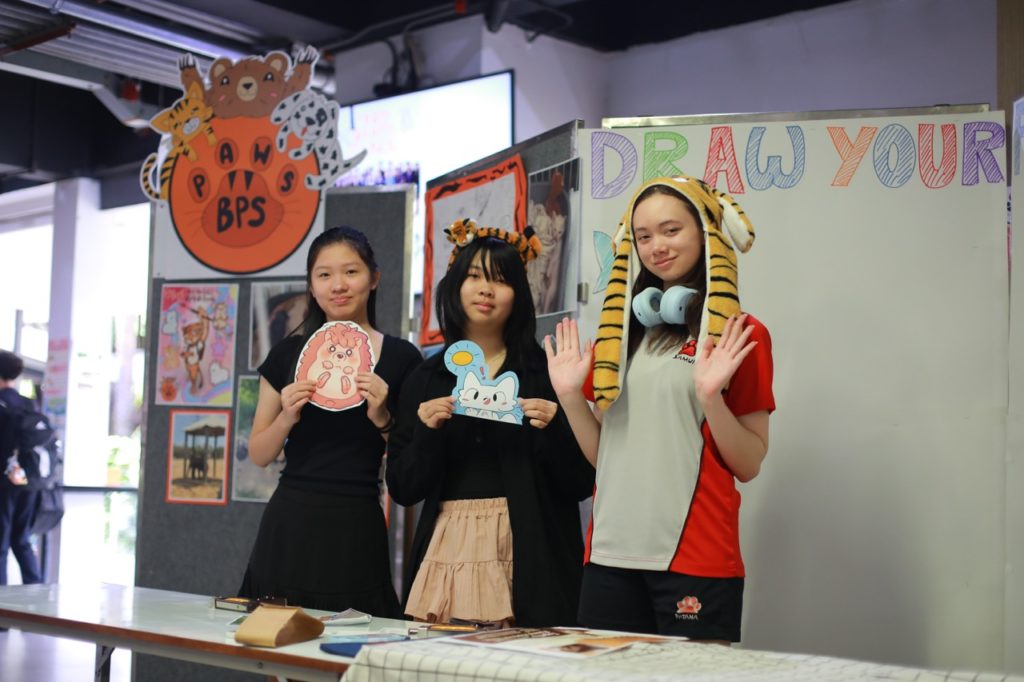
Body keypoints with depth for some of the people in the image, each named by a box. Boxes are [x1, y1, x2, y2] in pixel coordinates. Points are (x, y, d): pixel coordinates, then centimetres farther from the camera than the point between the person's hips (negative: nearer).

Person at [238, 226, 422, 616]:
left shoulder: (401, 358, 0)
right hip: (289, 524, 2)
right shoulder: (287, 354, 7)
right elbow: (258, 455, 10)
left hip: (355, 526, -2)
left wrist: (382, 418, -13)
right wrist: (287, 416, -7)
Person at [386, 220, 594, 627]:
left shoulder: (545, 371, 2)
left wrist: (553, 429, -17)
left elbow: (580, 484, -1)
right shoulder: (426, 378, 9)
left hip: (528, 557, -2)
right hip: (448, 550, 2)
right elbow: (401, 489, 5)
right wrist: (426, 432, -11)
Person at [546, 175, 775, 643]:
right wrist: (570, 394, -1)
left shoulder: (740, 335, -1)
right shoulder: (621, 331, 12)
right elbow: (604, 455, 13)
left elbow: (748, 464, -4)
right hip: (610, 555, 5)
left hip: (695, 560, -4)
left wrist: (709, 395, -18)